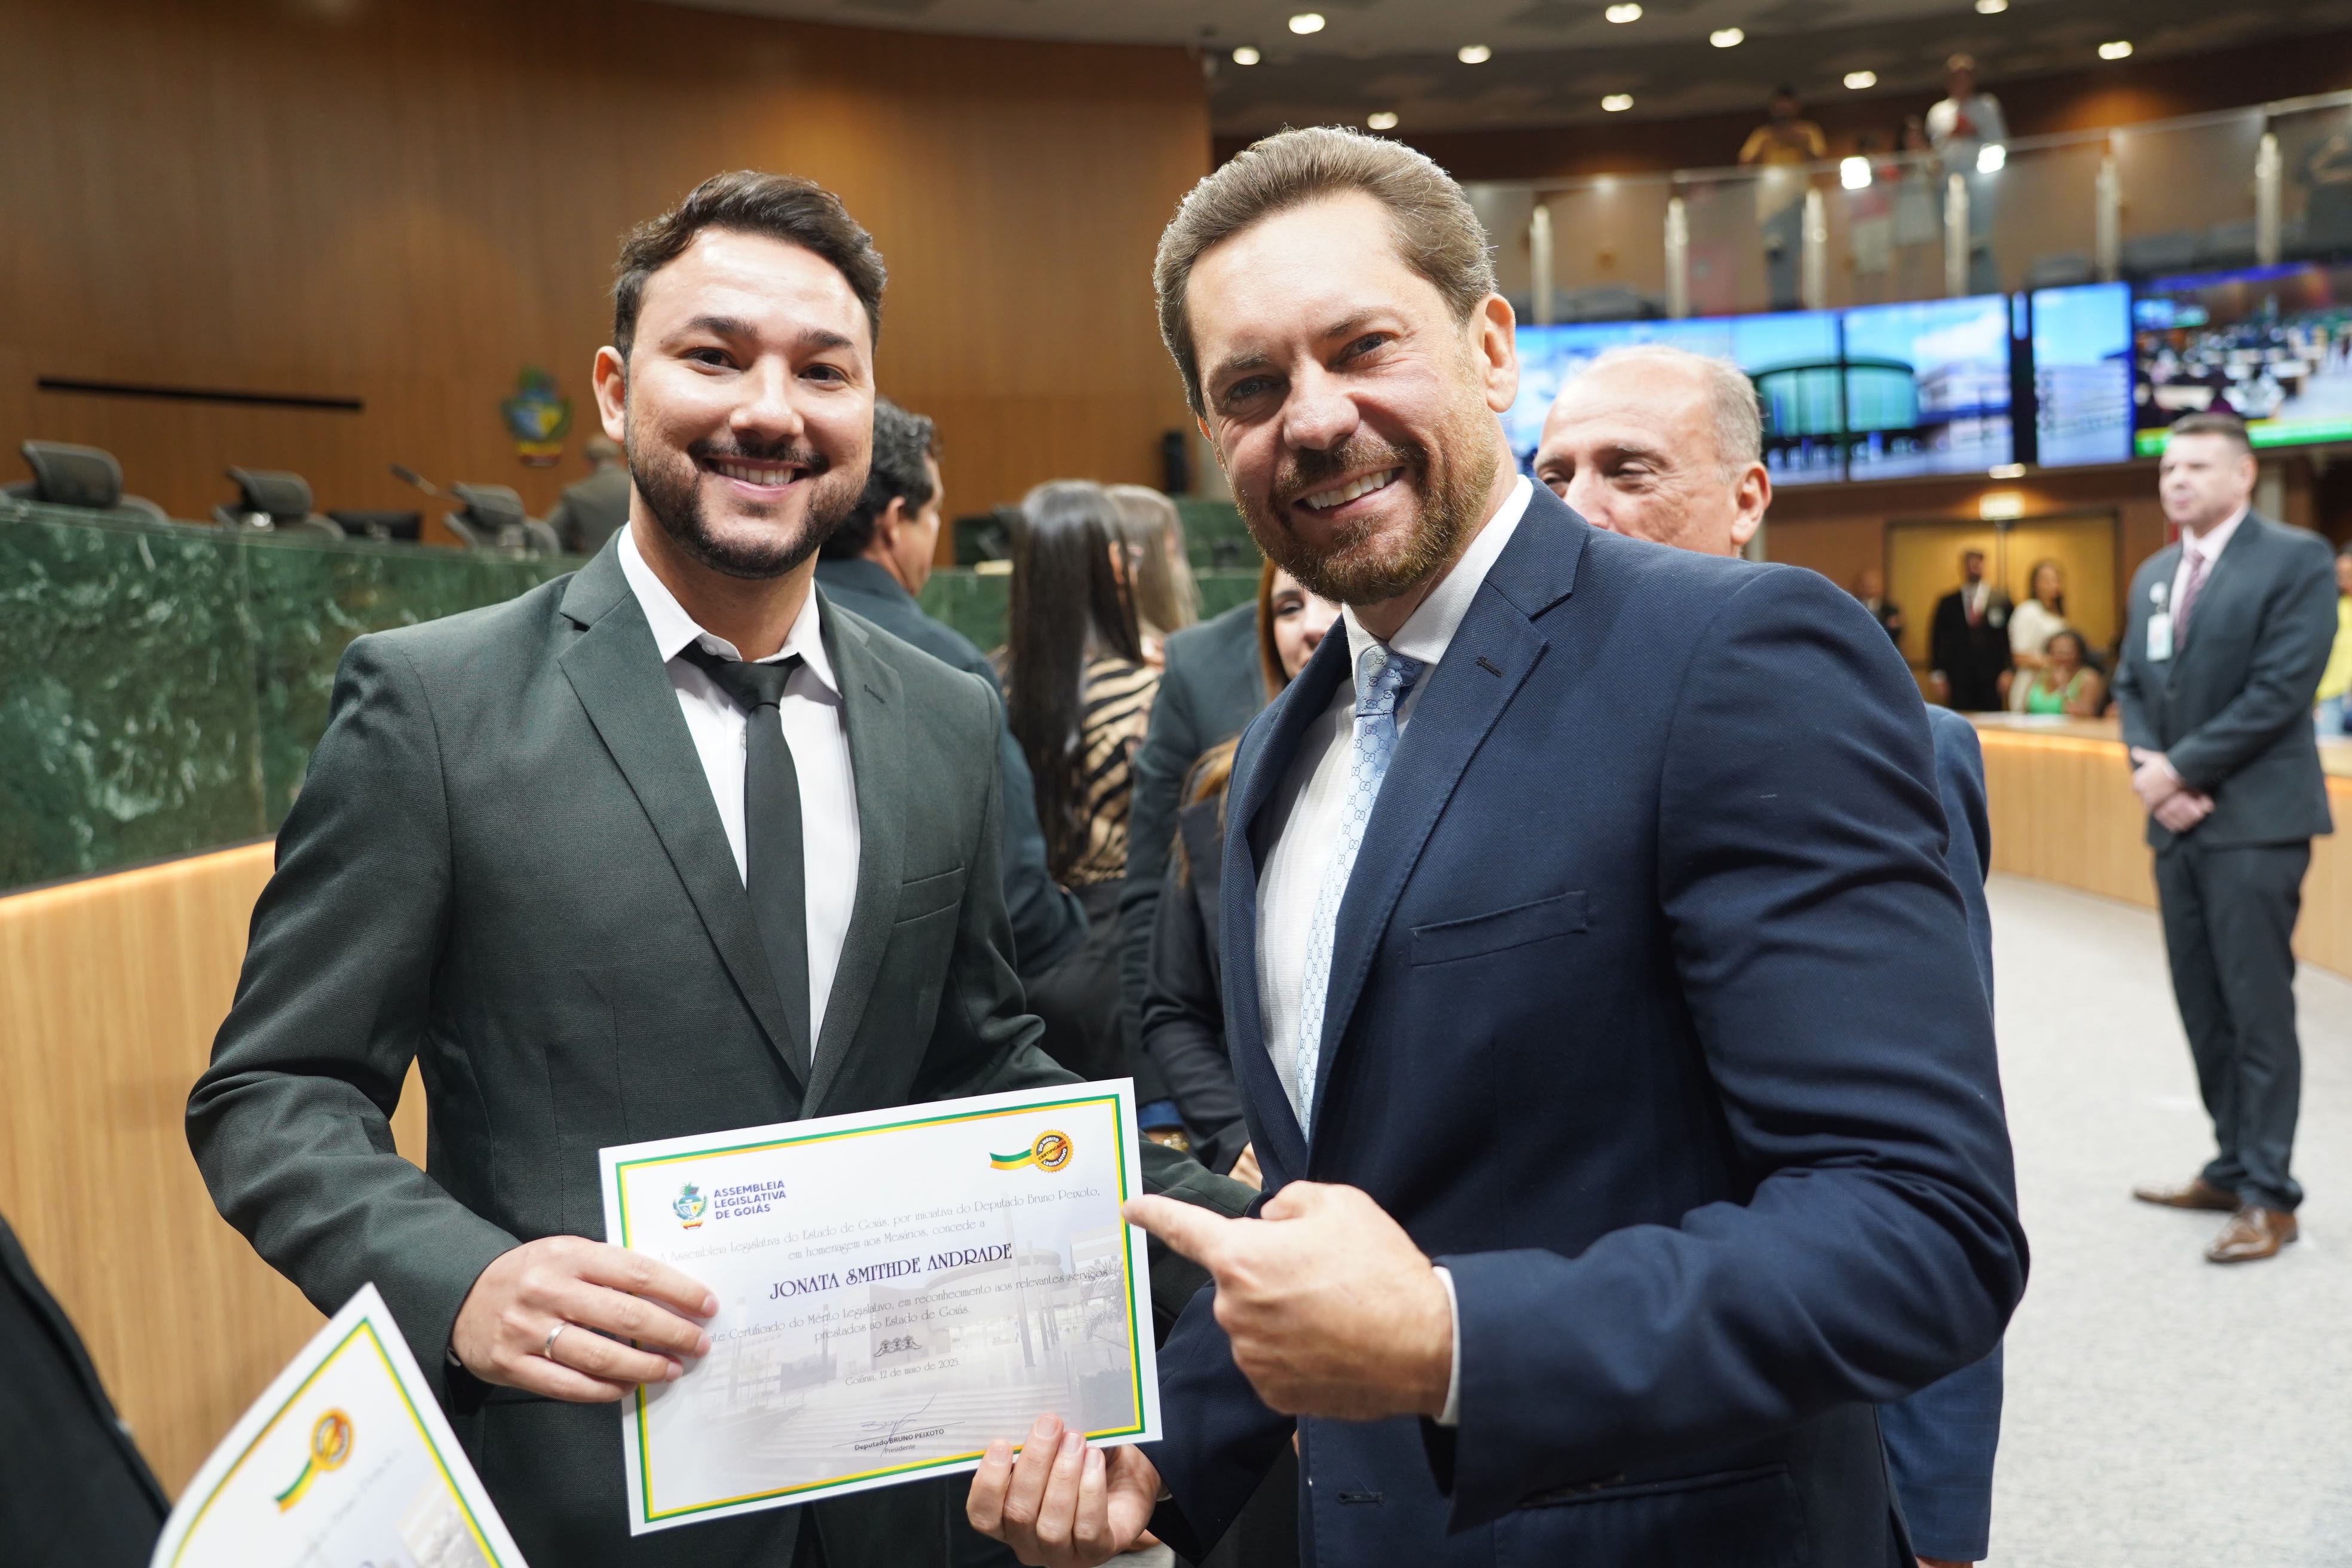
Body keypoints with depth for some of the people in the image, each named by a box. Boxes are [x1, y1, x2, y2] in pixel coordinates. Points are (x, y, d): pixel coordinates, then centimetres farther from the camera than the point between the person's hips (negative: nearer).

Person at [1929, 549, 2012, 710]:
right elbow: (1937, 639, 6)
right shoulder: (1948, 603, 8)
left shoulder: (2001, 600, 4)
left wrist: (2007, 672, -5)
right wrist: (1937, 677, 0)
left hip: (1990, 679, -1)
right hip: (1957, 680, 1)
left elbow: (2010, 638, 3)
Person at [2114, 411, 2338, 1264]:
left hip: (2254, 820, -7)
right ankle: (2232, 1166, 22)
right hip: (2178, 820, 7)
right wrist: (2151, 773, -4)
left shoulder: (2296, 559, -6)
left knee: (2257, 1008, -3)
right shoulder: (2153, 575, 16)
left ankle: (2267, 1192, 5)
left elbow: (2279, 691, -14)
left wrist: (2179, 769, -13)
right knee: (2202, 1007, 11)